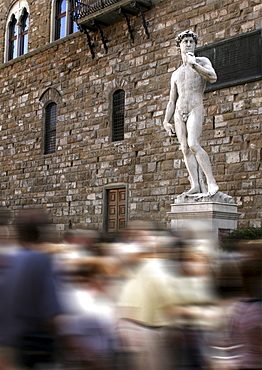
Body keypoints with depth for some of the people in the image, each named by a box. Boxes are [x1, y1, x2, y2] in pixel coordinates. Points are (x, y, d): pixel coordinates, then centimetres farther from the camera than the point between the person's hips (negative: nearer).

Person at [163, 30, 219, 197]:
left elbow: (213, 77, -10)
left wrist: (194, 64, -11)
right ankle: (196, 184, -13)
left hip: (195, 109, -5)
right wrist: (166, 122, 14)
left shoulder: (202, 61, 12)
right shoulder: (176, 74, 25)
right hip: (179, 113, 5)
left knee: (193, 145, -24)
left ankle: (212, 182, -24)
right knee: (185, 149, -8)